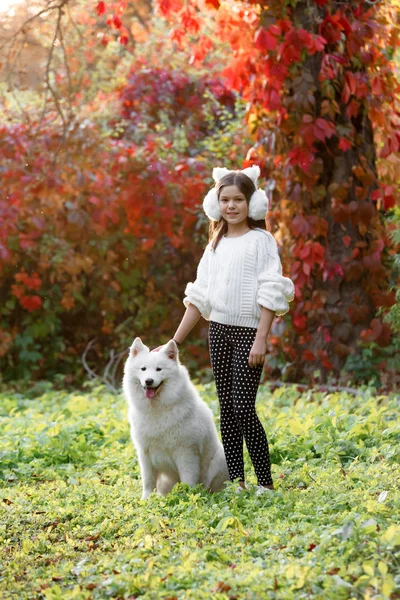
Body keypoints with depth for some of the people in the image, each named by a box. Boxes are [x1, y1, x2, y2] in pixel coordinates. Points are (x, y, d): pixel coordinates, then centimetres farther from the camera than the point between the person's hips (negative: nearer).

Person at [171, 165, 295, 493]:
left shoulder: (260, 240, -4)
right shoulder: (216, 245, 13)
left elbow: (270, 294, -10)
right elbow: (199, 297, 14)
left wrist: (261, 339, -18)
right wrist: (174, 342, 11)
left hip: (248, 330, -6)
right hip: (219, 330, 6)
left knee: (243, 407, -11)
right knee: (226, 408, 6)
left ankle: (265, 482, -3)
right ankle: (236, 480, 11)